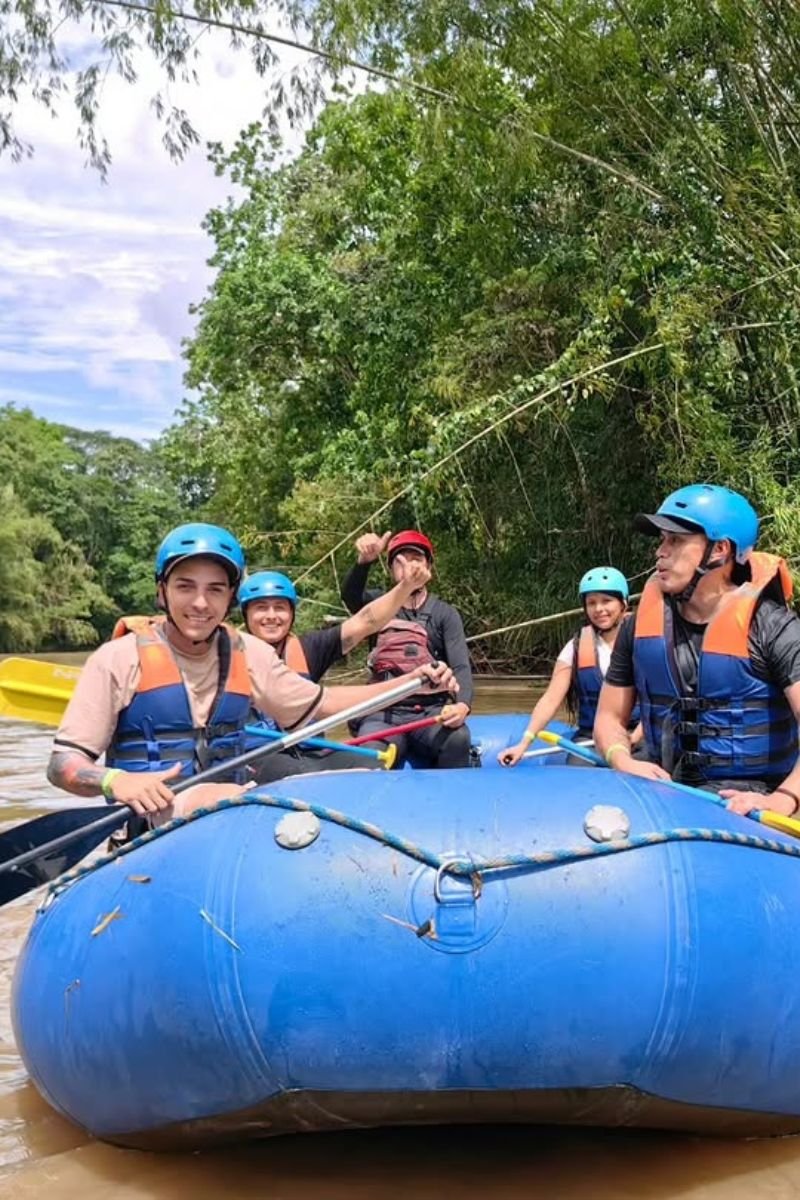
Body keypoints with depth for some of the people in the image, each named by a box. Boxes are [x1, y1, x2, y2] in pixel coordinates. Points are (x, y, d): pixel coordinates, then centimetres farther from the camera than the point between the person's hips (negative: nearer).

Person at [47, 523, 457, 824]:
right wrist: (114, 780, -28)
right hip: (150, 825, -5)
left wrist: (413, 683, 10)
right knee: (218, 798, -38)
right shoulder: (120, 658, -5)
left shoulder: (248, 654, 10)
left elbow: (322, 703, 20)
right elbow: (62, 764, -6)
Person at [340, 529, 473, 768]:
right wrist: (364, 561, -32)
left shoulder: (445, 614, 10)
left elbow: (460, 667, -2)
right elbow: (350, 595, -10)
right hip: (383, 714, 0)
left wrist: (463, 704, -25)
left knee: (458, 737, -31)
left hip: (430, 712, 0)